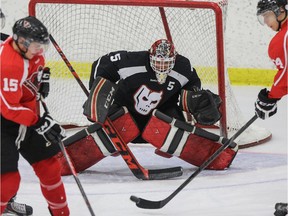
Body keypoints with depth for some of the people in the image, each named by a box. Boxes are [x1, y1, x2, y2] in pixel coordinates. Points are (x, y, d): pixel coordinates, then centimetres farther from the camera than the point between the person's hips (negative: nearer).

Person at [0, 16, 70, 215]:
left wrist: (43, 76, 6)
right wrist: (39, 123, -28)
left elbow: (37, 62, 24)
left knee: (49, 166, 13)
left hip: (25, 114, 9)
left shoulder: (28, 47, -4)